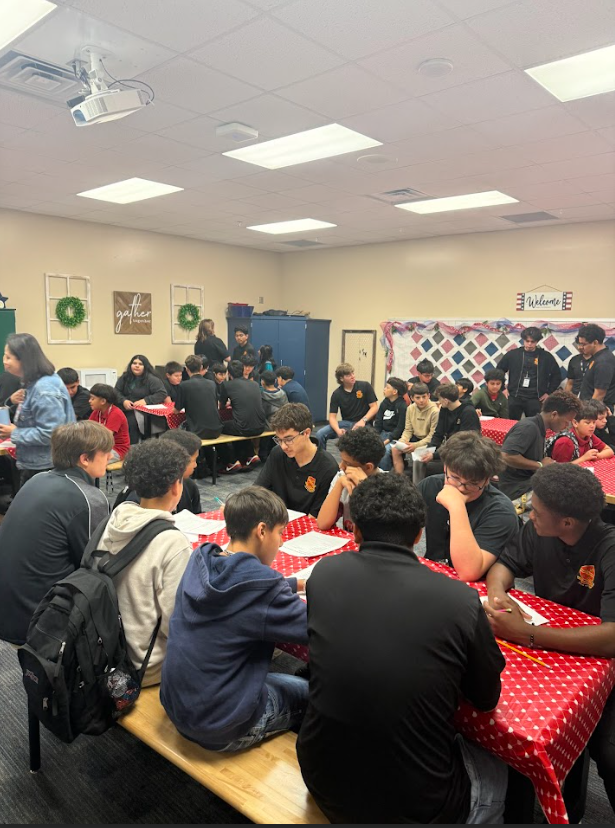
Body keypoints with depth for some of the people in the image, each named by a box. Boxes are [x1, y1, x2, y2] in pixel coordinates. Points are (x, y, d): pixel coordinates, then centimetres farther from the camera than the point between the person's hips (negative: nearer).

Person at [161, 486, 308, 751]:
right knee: (311, 694, 19)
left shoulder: (200, 561, -7)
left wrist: (299, 583, 8)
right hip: (219, 729, -6)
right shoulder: (262, 588, -28)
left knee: (290, 681, 29)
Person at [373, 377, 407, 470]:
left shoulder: (402, 406, -10)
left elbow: (400, 428, -12)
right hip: (383, 433, 7)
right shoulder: (384, 403, 11)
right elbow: (378, 422, 8)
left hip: (395, 437, -7)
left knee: (385, 450, -32)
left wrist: (387, 440, -19)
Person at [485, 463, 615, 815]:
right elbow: (504, 565, 6)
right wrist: (498, 594, -18)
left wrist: (526, 634, -38)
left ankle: (567, 805, 3)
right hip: (548, 649, 5)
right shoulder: (538, 531, -8)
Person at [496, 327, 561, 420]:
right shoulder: (513, 354, 3)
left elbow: (557, 376, 12)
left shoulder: (546, 357, 3)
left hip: (535, 399, 0)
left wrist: (549, 392, 6)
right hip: (514, 397, 1)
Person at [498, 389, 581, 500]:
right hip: (517, 489, -9)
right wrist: (540, 465, -17)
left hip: (529, 484, 9)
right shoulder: (528, 427, -16)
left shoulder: (538, 429, 12)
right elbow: (507, 456, -28)